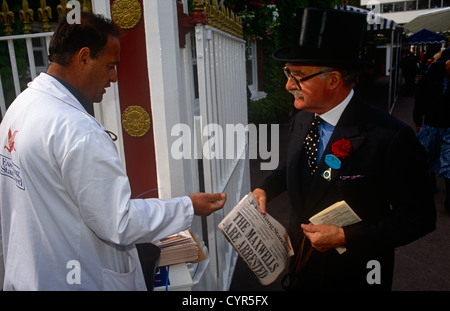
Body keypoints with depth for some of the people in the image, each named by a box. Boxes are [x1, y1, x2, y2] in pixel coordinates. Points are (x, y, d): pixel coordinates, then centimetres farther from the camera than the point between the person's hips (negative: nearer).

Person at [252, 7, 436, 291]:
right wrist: (265, 188, -7)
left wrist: (345, 237, -24)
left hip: (355, 275, -5)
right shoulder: (302, 120, -6)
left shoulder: (391, 138, -25)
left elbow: (420, 217, -18)